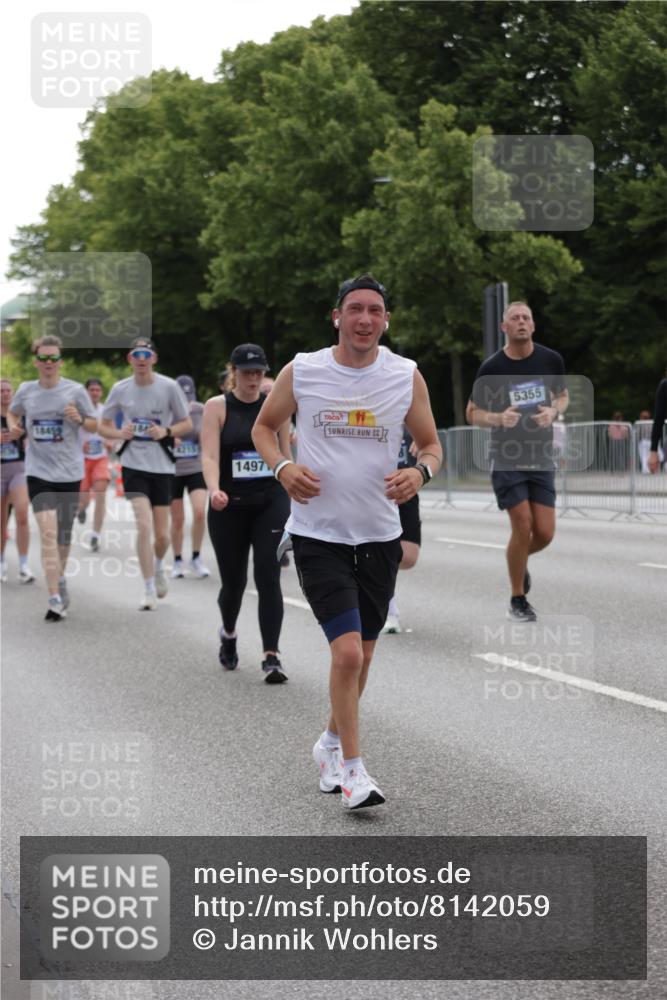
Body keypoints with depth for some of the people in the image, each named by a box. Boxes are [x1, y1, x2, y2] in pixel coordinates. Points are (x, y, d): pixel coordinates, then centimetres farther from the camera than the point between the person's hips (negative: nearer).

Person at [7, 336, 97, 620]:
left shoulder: (75, 391, -4)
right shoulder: (26, 391, 2)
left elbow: (94, 425, 4)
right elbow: (12, 413, 22)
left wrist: (79, 419, -17)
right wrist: (13, 426, -1)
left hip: (70, 471, 0)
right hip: (39, 471, 0)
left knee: (64, 534, 12)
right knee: (48, 532, -14)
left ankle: (60, 578, 39)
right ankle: (55, 599, -17)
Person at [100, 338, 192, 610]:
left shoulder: (169, 387, -4)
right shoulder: (120, 389, -1)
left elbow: (186, 424, 3)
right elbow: (103, 425, 9)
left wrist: (167, 431, -16)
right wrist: (119, 433, -13)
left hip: (162, 467, 1)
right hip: (134, 465, 0)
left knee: (161, 535, 4)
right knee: (144, 525, -17)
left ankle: (158, 567, 38)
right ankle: (149, 589, -8)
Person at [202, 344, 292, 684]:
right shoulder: (217, 407, -2)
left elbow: (285, 456, 11)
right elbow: (209, 455, -13)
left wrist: (295, 498, 11)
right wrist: (214, 490, -30)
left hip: (271, 503, 1)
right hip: (230, 507, 0)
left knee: (268, 579, -11)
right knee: (233, 581, 10)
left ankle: (271, 657, -12)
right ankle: (228, 634, 41)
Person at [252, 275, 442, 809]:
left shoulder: (406, 376, -2)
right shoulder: (301, 372, -5)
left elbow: (432, 445, 8)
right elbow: (264, 426, 10)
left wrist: (419, 471, -16)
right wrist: (283, 468, -10)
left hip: (379, 535, 3)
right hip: (318, 534, -3)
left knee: (361, 655, 15)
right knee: (348, 651, -16)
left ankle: (332, 743, 39)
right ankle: (352, 769, -4)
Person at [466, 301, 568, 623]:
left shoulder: (551, 360, 2)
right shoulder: (492, 367, -6)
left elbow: (562, 396, 18)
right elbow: (472, 413, 2)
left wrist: (553, 411, -6)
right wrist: (499, 418, -19)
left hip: (541, 457, 3)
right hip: (506, 458, -3)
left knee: (544, 533, -3)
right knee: (523, 526, -12)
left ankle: (520, 561, 33)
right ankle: (517, 600, 5)